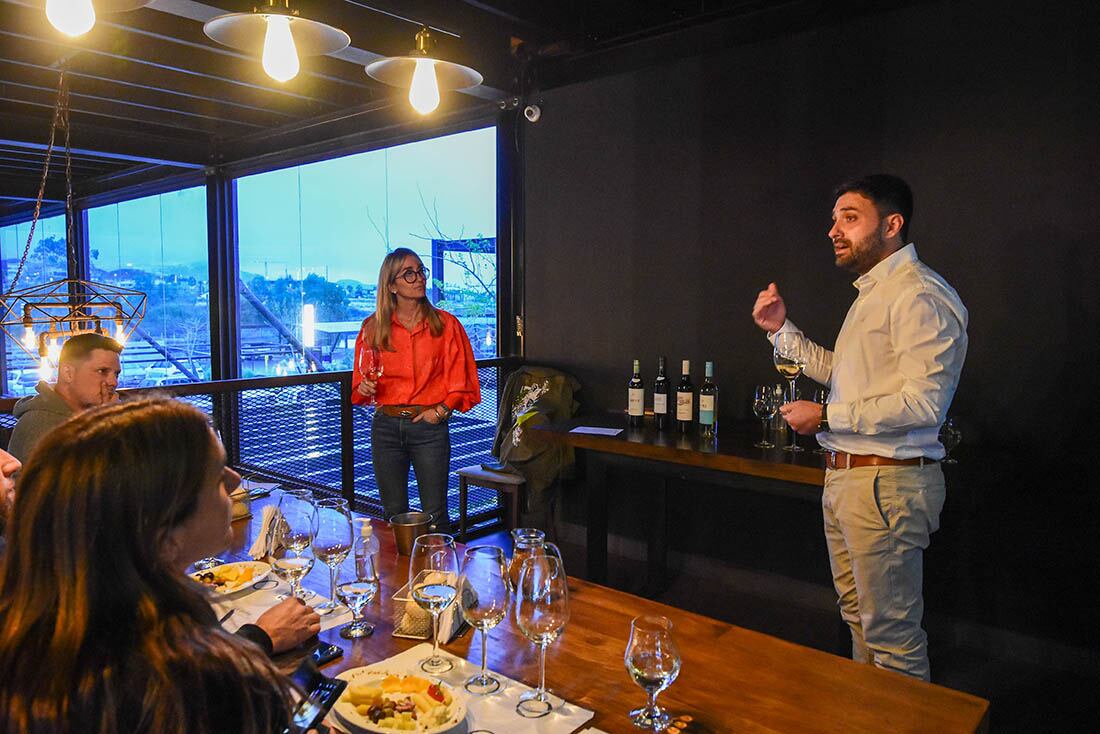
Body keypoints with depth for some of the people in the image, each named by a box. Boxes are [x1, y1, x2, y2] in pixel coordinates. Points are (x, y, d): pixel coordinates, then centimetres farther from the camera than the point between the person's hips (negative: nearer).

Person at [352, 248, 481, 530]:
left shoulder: (445, 324, -1)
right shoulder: (373, 327, 2)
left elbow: (461, 379, 1)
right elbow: (360, 384, 9)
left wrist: (441, 410, -10)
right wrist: (365, 388, -12)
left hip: (429, 427, -2)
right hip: (386, 425, 2)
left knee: (435, 514, 3)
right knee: (394, 514, 13)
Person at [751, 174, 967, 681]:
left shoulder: (919, 296, -16)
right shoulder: (872, 292, 17)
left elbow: (922, 403, -25)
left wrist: (826, 417, -17)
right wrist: (782, 329, 15)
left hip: (885, 483, -11)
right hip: (844, 476, 11)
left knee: (891, 632, 1)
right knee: (857, 613, 23)